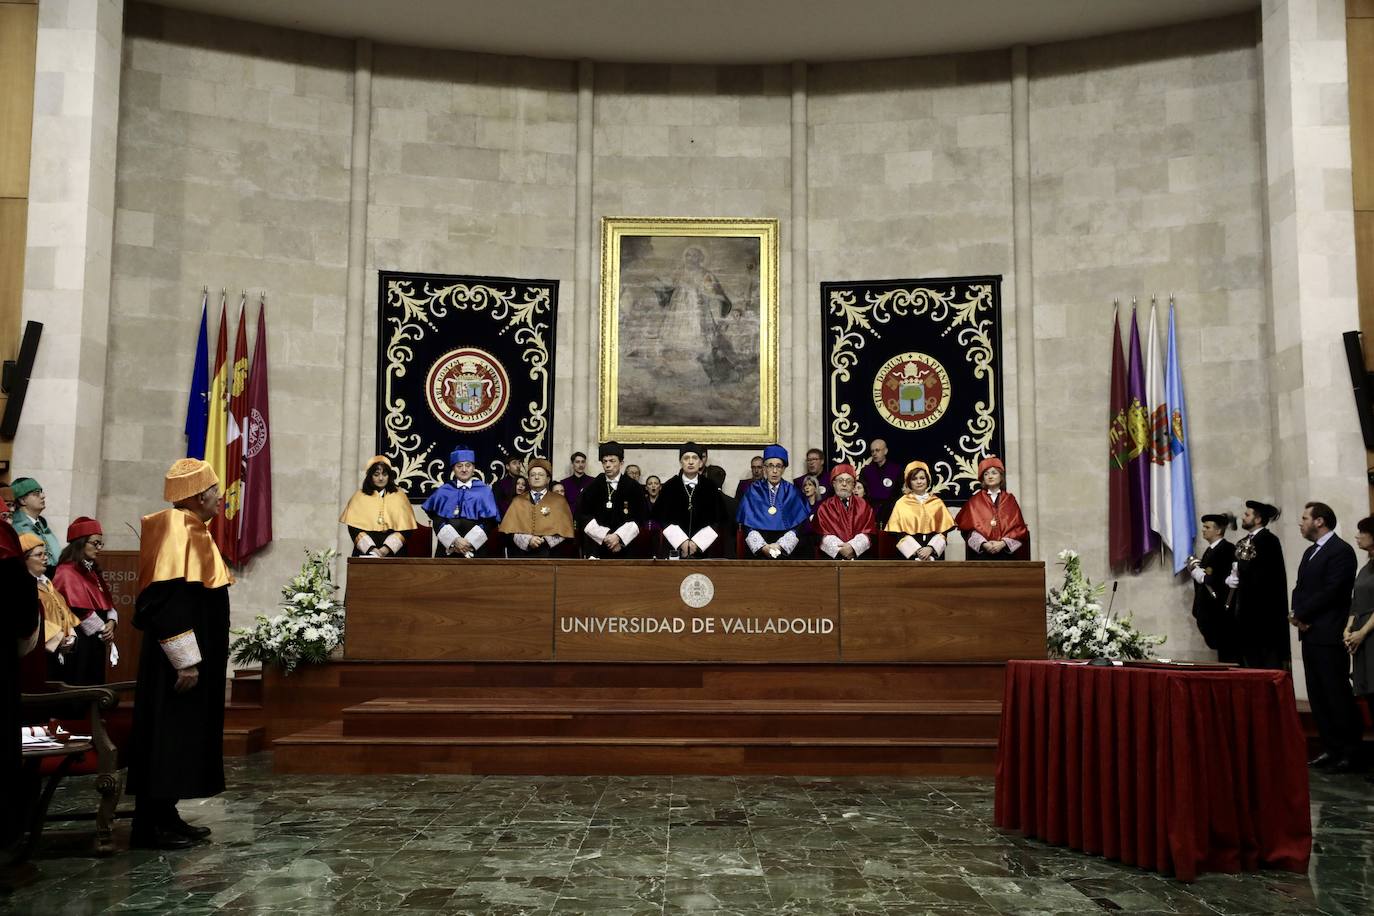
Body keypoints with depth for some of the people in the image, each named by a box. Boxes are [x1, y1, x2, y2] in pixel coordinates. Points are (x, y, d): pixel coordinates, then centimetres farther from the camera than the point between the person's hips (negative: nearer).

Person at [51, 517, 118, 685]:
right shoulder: (67, 572, -11)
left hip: (95, 640, 9)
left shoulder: (92, 571, 16)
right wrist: (103, 631, -12)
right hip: (78, 641, -9)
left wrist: (111, 623, -5)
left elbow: (108, 602, 15)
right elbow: (80, 610, -18)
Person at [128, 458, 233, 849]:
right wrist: (186, 661, -24)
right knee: (167, 739, -4)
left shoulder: (190, 530, 13)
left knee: (181, 739, 13)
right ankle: (151, 826, 4)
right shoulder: (176, 531, -18)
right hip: (178, 662, -10)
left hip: (194, 657, 10)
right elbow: (167, 602, -24)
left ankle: (166, 817, 20)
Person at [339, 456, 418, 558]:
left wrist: (386, 549, -11)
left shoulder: (400, 496, 9)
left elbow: (405, 528, 2)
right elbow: (354, 527, 2)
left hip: (393, 552, 0)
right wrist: (371, 549, -11)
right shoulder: (359, 497, 10)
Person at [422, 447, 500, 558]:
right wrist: (454, 540, -14)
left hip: (475, 548, -1)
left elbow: (489, 521, -1)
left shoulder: (484, 491, 7)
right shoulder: (443, 491, 10)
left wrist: (469, 542, -11)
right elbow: (437, 520, 0)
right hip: (447, 548, 1)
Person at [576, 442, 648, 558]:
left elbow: (640, 518, 1)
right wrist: (605, 536, -9)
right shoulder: (592, 487, 7)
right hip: (596, 548, 1)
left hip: (626, 548, -1)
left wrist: (619, 537, -11)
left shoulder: (633, 488, 5)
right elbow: (584, 517, 3)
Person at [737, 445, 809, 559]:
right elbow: (748, 525, 3)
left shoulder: (792, 492, 9)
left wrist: (780, 546, -12)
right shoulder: (754, 492, 9)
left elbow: (798, 525, 3)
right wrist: (763, 547, -12)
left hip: (786, 551, 0)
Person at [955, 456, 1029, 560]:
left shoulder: (1010, 500, 11)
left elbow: (1018, 527, 5)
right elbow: (969, 528, 2)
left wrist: (1003, 543, -10)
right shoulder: (975, 501, 9)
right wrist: (983, 543, -13)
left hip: (1005, 551, 1)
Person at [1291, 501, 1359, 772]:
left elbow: (1331, 591, -18)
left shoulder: (1341, 551, -10)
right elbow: (1300, 588, 15)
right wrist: (1298, 615, -4)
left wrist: (1301, 614, -10)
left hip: (1329, 636, -9)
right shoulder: (1310, 552, 18)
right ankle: (1331, 748, 16)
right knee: (1318, 696, 10)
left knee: (1337, 694, -4)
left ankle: (1349, 751, 5)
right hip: (1310, 634, 9)